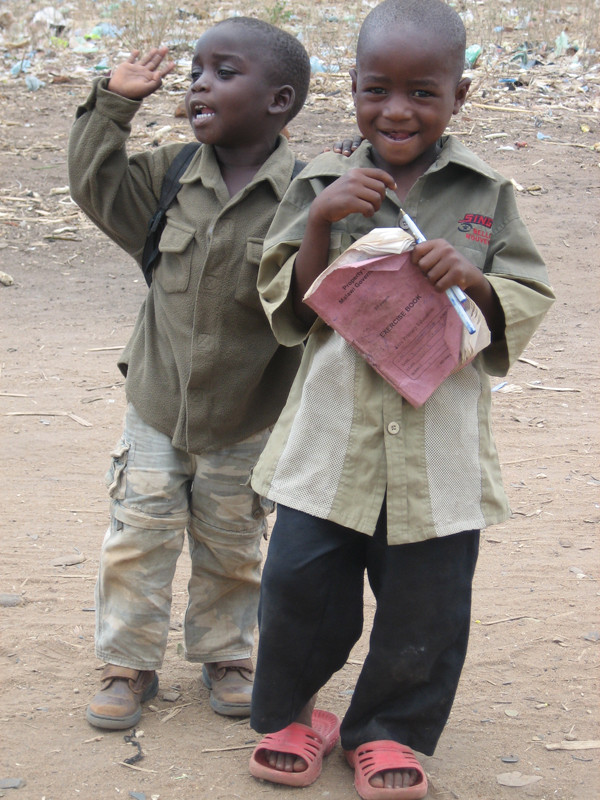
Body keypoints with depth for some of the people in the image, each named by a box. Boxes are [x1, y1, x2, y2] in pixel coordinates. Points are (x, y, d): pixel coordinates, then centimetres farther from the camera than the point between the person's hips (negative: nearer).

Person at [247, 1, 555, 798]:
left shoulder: (486, 194, 1)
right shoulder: (322, 185, 1)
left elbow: (531, 303, 4)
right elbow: (287, 310, 1)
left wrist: (474, 279, -16)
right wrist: (322, 221, -14)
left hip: (439, 444, 0)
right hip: (331, 435, 0)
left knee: (426, 602, 8)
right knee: (299, 584, 5)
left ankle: (390, 732, 32)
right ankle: (290, 715, 32)